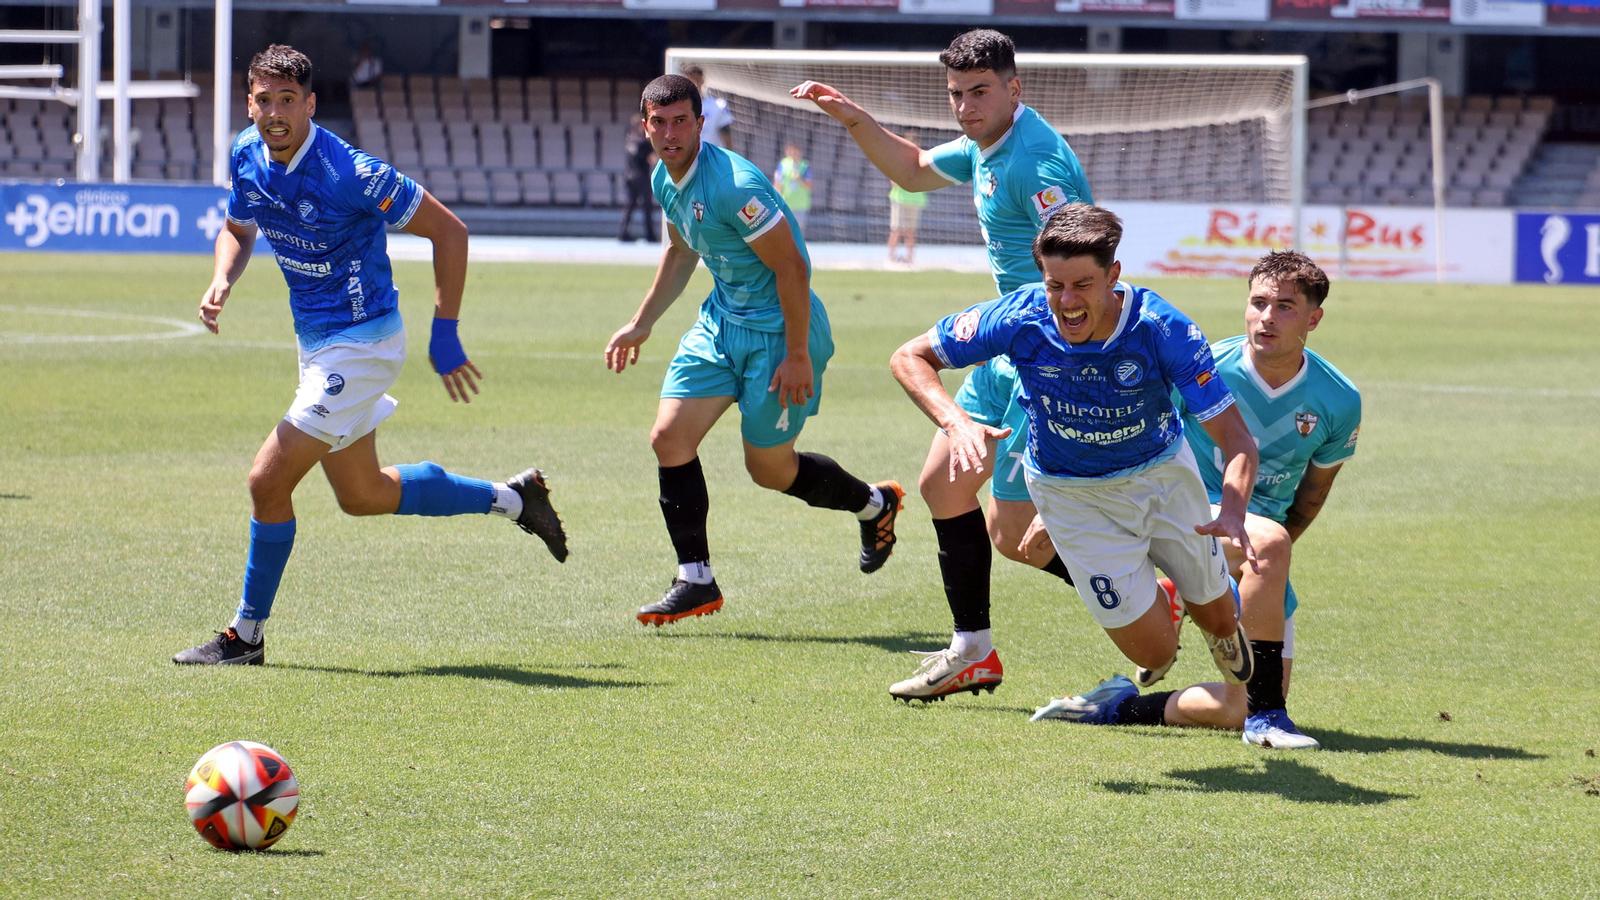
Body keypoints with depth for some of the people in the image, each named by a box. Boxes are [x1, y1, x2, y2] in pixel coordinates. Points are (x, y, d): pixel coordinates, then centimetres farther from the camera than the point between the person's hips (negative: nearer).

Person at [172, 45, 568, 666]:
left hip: (361, 343, -9)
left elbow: (448, 231, -18)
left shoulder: (348, 173, -25)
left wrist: (444, 335, -18)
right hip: (316, 342, 9)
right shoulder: (247, 156, -4)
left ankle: (247, 636, 4)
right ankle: (513, 498, 35)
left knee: (268, 481, -11)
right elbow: (238, 229, 16)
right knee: (363, 495, 20)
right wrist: (222, 280, -7)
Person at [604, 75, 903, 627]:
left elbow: (791, 266, -24)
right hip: (721, 323, 8)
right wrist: (641, 324, 25)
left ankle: (875, 503, 32)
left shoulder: (734, 186, -27)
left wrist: (798, 355, -22)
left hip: (780, 331, -8)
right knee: (669, 437, -5)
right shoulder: (666, 179, 1)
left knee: (770, 469, 4)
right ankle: (695, 581, 4)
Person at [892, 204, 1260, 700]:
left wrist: (1233, 514, -50)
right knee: (1155, 652, -3)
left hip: (1162, 471, 1)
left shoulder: (1164, 330, -31)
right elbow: (909, 357, -16)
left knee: (1218, 619, 15)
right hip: (1069, 492, -1)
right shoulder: (1018, 319, -29)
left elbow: (1236, 439, -30)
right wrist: (956, 423, -35)